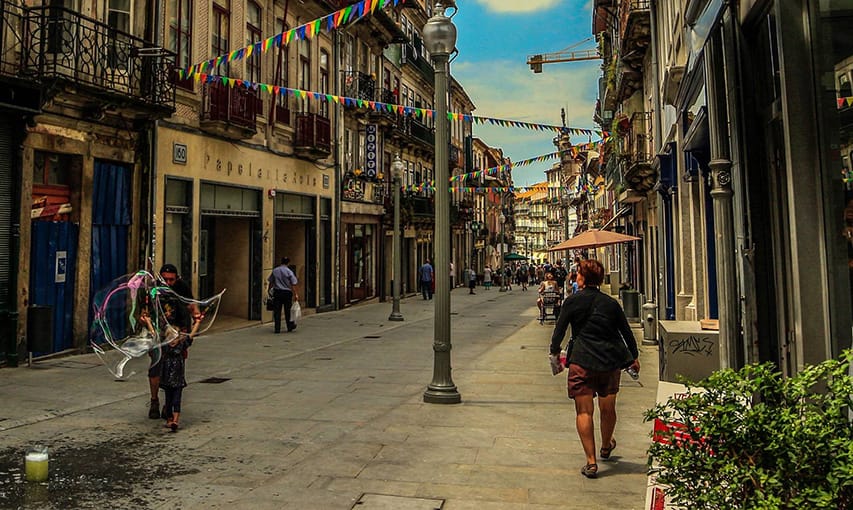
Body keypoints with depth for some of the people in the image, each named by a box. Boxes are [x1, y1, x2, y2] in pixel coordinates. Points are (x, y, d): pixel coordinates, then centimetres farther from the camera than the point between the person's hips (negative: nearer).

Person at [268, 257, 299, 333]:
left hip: (277, 292, 2)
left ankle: (277, 329, 3)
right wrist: (295, 294, -5)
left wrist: (269, 290, 24)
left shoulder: (275, 270, 4)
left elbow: (271, 282, 10)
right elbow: (293, 284, -8)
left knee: (277, 311, 4)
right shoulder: (289, 271, -6)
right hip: (287, 292, -2)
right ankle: (289, 327, 19)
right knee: (287, 311, 10)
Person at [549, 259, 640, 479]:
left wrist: (554, 352, 15)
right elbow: (627, 332, 12)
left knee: (584, 412, 2)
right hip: (611, 361, 4)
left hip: (582, 361, -4)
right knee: (608, 408, 18)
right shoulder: (611, 303, 5)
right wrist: (634, 357, 25)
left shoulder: (572, 301, -4)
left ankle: (591, 462, -1)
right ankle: (606, 447, 41)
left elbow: (560, 329, -1)